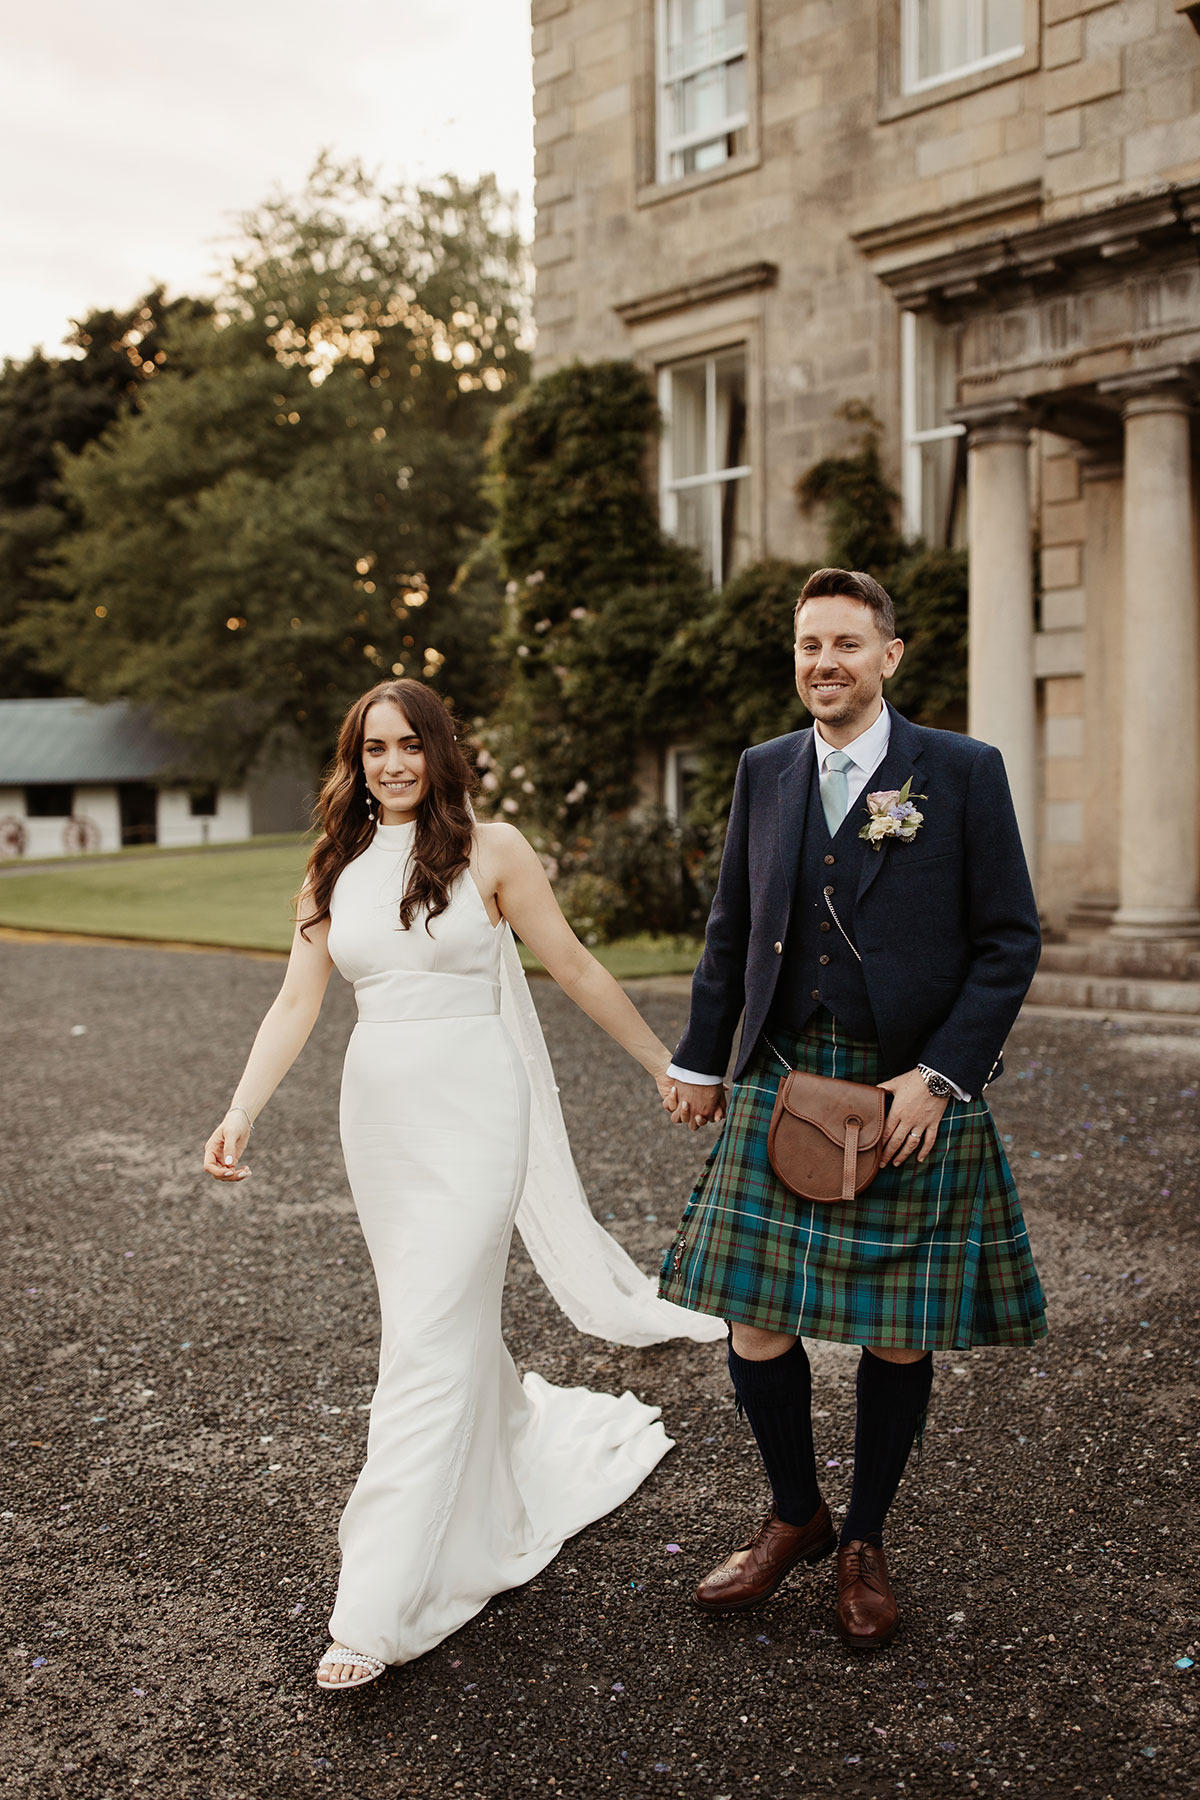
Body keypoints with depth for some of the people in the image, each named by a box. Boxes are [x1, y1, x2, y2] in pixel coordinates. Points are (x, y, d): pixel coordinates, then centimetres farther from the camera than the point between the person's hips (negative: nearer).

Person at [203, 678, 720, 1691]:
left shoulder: (489, 849, -4)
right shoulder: (334, 870, 8)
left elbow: (574, 969, 1)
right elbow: (297, 1003, 4)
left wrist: (663, 1063, 5)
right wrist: (243, 1111, -9)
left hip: (473, 1112, -5)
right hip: (379, 1114, 5)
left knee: (428, 1345, -7)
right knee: (451, 1322, 17)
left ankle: (380, 1609, 0)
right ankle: (534, 1461, 45)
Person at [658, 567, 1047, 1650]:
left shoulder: (962, 772, -4)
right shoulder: (765, 772, 8)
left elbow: (1010, 939, -5)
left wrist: (940, 1075, -12)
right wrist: (701, 1061, 13)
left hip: (913, 1094, -3)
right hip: (780, 1084, 3)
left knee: (900, 1335, 8)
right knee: (756, 1324, 4)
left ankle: (865, 1543, 30)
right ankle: (795, 1519, 29)